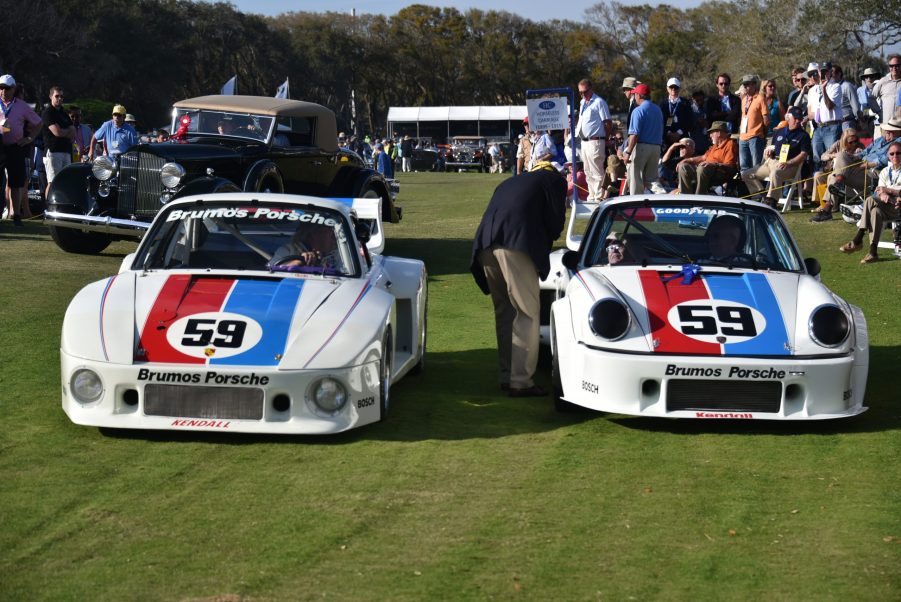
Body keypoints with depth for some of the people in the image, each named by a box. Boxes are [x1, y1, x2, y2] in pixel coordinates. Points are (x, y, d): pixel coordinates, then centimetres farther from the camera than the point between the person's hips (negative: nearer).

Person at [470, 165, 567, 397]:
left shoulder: (509, 183, 35)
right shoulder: (555, 180, 17)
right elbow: (555, 223, 8)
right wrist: (542, 248, 25)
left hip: (486, 246, 7)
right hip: (516, 246, -7)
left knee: (504, 312, 17)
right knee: (526, 314, -2)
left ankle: (507, 377, 20)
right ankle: (520, 381, -5)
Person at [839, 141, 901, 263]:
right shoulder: (885, 172, 22)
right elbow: (879, 191, 8)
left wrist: (887, 190, -8)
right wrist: (883, 195, -15)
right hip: (886, 207, 4)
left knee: (870, 200, -30)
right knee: (876, 211, -34)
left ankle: (858, 240, -32)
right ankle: (873, 252, -39)